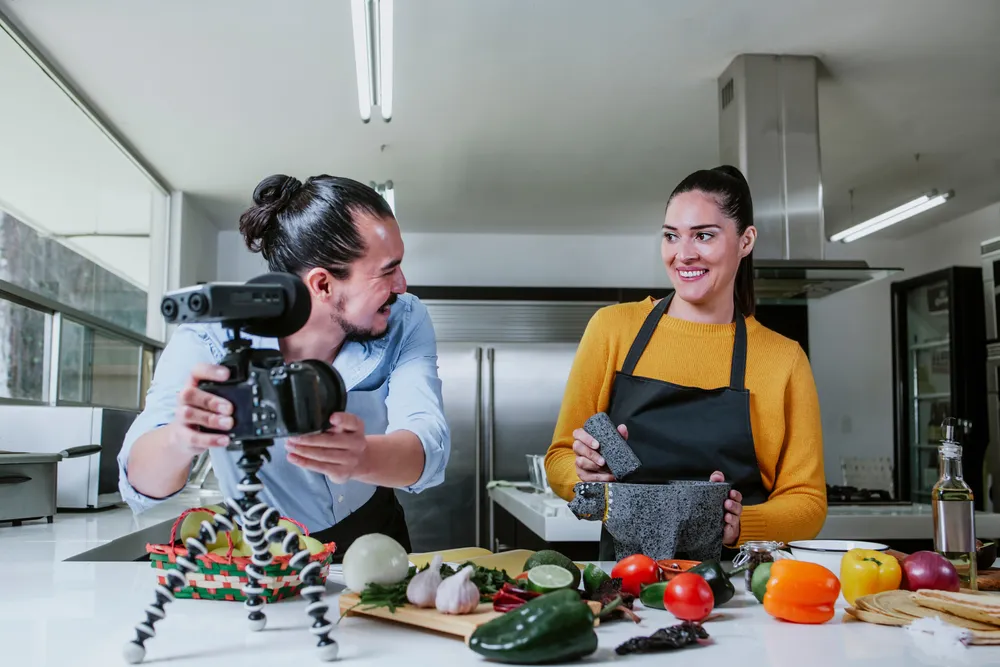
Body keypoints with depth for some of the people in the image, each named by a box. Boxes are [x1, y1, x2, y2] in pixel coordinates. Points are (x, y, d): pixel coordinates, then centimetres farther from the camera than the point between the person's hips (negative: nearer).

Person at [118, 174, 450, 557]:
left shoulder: (405, 322, -15)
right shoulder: (209, 341, -20)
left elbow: (428, 447, -30)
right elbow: (141, 486, -29)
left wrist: (361, 458, -52)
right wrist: (180, 441, -52)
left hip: (374, 542, 1)